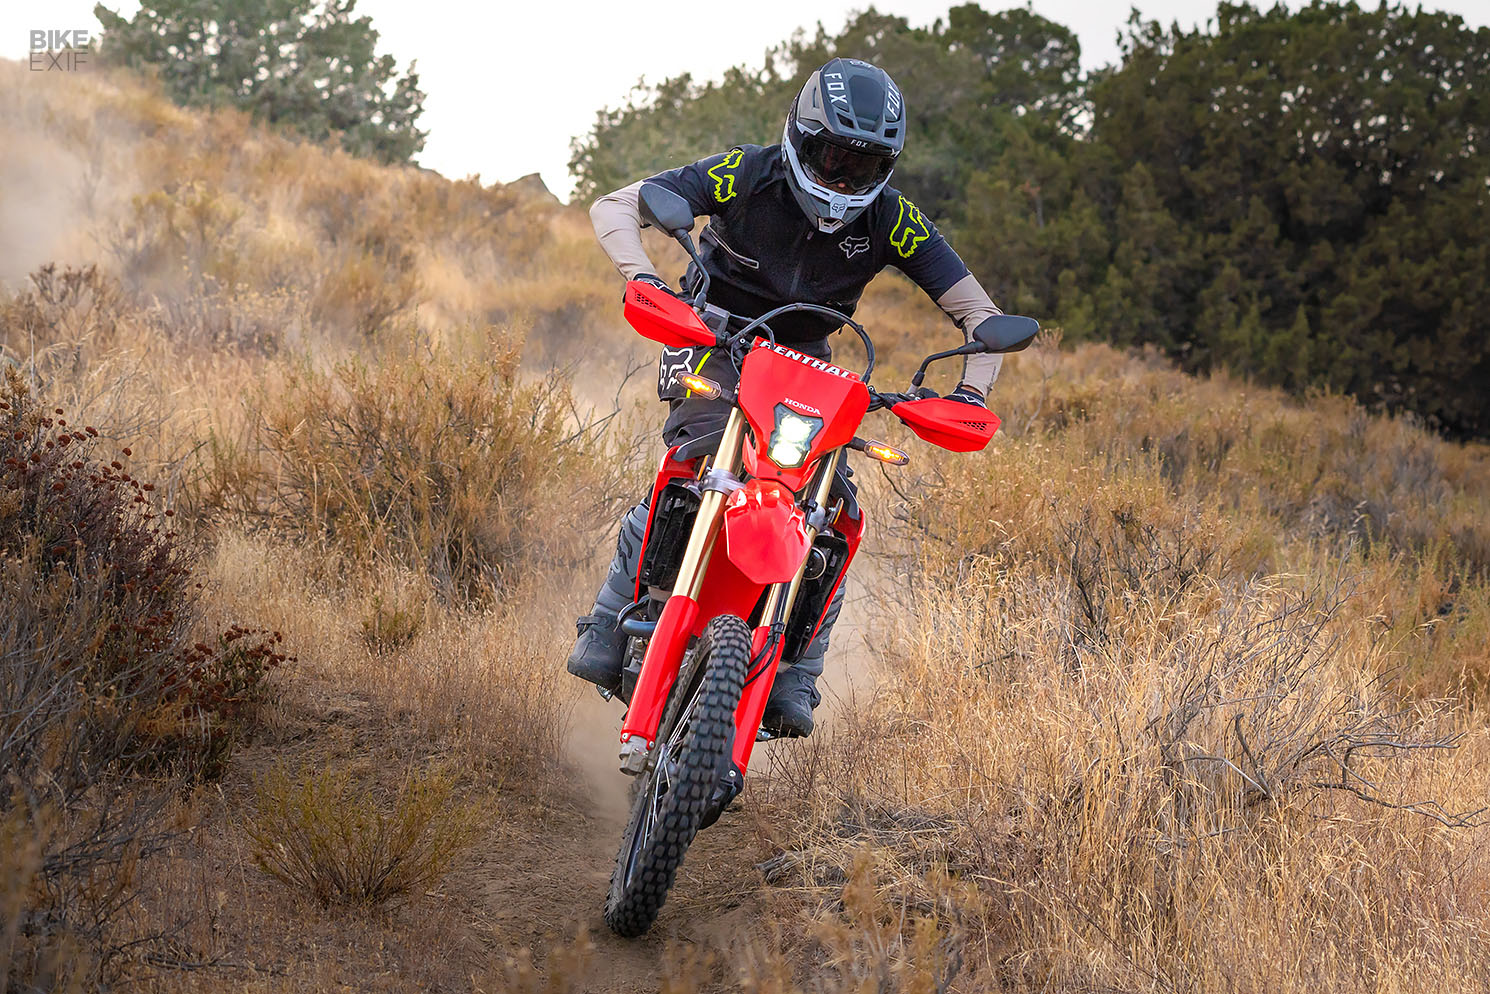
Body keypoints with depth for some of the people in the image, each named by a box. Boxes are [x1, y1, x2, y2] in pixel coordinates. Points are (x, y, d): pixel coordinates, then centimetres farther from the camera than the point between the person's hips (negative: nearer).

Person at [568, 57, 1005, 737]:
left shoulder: (890, 220, -15)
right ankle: (606, 630, -20)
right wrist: (642, 276, -42)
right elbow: (614, 207, -22)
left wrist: (971, 391, -31)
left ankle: (793, 680, -6)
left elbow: (979, 312, -12)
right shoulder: (744, 176, -21)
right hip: (712, 341, -3)